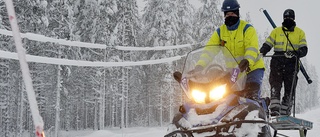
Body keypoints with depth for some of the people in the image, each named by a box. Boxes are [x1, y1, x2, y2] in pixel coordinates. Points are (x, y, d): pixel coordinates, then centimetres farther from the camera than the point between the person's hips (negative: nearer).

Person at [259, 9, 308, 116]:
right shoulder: (276, 31, 15)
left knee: (290, 89, 0)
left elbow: (304, 50, 2)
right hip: (277, 62, 0)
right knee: (275, 86, -13)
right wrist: (260, 53, -13)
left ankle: (285, 112, 5)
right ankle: (274, 110, -18)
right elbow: (267, 45, 8)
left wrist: (295, 53, -20)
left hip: (292, 64, 0)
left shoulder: (300, 33, 12)